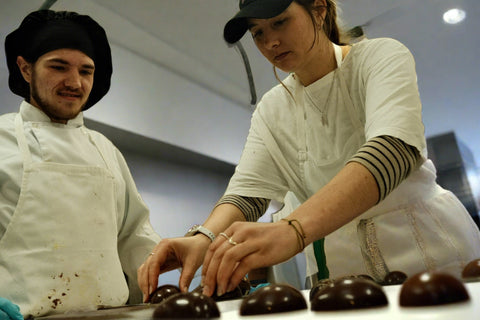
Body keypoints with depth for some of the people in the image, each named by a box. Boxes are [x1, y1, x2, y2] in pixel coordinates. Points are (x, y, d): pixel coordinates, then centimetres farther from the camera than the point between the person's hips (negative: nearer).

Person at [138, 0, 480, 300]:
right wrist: (204, 238, -30)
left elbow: (395, 148, -28)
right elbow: (247, 190, -7)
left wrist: (293, 229, -44)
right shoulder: (271, 110, 2)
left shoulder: (381, 56, -10)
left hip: (431, 254, -2)